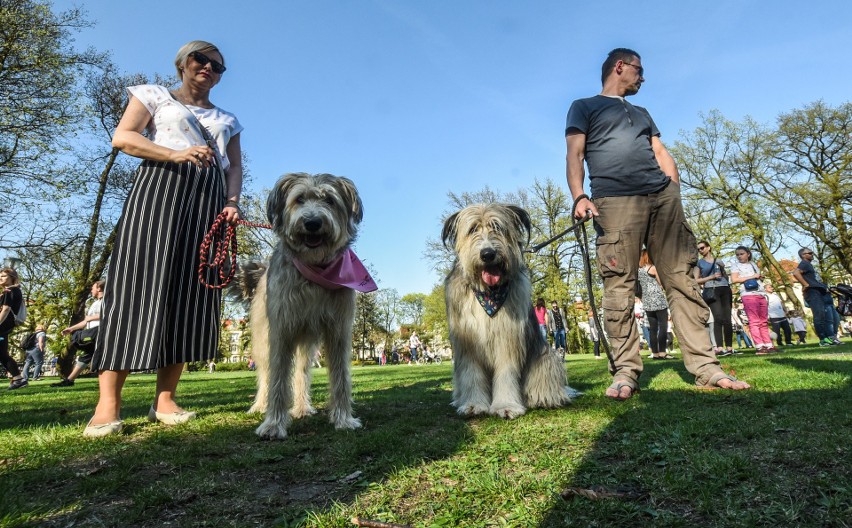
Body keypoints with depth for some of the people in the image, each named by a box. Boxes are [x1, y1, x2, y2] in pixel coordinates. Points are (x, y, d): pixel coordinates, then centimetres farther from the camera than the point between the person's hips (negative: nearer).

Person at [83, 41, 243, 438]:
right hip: (160, 186, -3)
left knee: (190, 294, -6)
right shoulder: (155, 95, 16)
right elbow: (122, 137, 3)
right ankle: (107, 405, -12)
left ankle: (164, 400, -1)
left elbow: (235, 167, 17)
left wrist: (232, 202, -4)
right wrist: (176, 154, -13)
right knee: (138, 285, -13)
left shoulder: (227, 120, 26)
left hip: (209, 199, 4)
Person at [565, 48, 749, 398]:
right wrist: (579, 197, -14)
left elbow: (661, 154, 26)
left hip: (662, 196, 6)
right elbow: (574, 155, 2)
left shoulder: (641, 113, 34)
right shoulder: (584, 107, 16)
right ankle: (625, 372, -9)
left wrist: (675, 194, 11)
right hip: (614, 200, -5)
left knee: (682, 280, -2)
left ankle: (704, 366, 0)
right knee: (619, 287, -12)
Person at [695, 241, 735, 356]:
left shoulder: (719, 261, 19)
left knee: (727, 319, 0)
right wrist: (711, 277, -6)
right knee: (718, 318, -19)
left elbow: (726, 276, 26)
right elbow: (696, 280, 5)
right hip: (711, 291, -4)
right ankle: (719, 348, -23)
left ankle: (729, 347, 6)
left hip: (724, 290, 4)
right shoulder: (699, 262, 11)